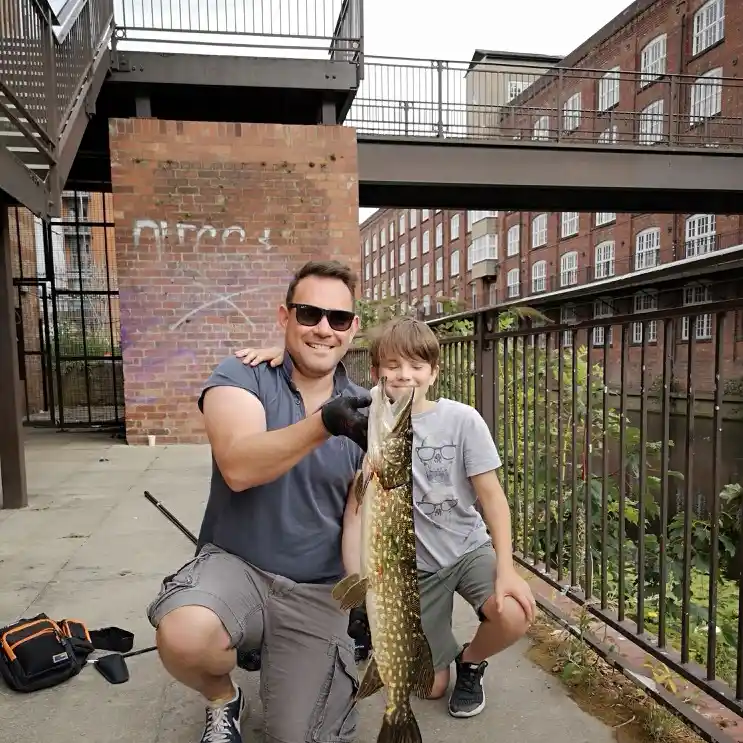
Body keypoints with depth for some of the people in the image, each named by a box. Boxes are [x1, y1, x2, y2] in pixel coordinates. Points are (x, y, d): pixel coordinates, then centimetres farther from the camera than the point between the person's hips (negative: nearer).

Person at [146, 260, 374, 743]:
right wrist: (323, 423, -39)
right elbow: (238, 467, -26)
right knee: (183, 636, -31)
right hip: (235, 563, -1)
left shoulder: (363, 408, -1)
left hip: (318, 591, 2)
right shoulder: (241, 376, -8)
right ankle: (223, 698, 6)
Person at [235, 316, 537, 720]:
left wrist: (506, 568, -19)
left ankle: (470, 660, 8)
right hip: (414, 565, 1)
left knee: (514, 617, -28)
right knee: (431, 686, 6)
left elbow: (490, 494, -12)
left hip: (470, 548, 0)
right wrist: (284, 353, -30)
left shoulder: (462, 420, -15)